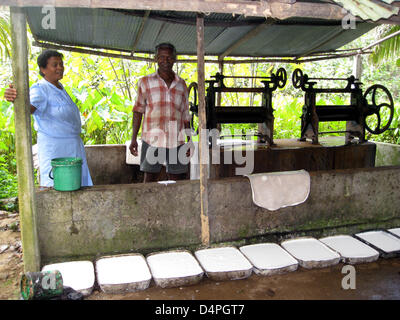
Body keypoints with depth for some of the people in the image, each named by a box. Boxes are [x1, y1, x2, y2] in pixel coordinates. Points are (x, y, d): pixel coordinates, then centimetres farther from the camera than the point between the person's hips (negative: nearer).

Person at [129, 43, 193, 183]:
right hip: (152, 140, -2)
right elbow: (138, 111, 5)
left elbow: (185, 115, 15)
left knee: (177, 181, 4)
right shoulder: (145, 82, 6)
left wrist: (190, 141, 11)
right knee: (150, 179, 1)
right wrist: (133, 139, -1)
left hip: (176, 141, 2)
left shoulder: (181, 84, 13)